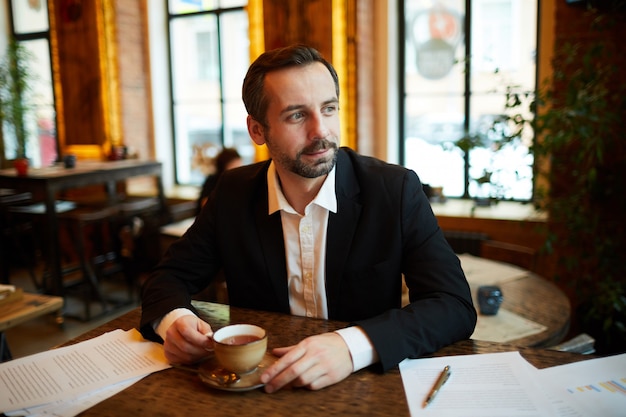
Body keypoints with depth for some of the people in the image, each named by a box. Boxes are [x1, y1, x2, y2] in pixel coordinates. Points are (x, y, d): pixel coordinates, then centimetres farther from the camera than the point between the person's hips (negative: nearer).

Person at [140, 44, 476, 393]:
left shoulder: (396, 190, -12)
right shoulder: (233, 193, -3)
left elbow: (456, 305, -17)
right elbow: (170, 277, 4)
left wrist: (354, 346, -34)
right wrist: (175, 320, -20)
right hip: (259, 384, 2)